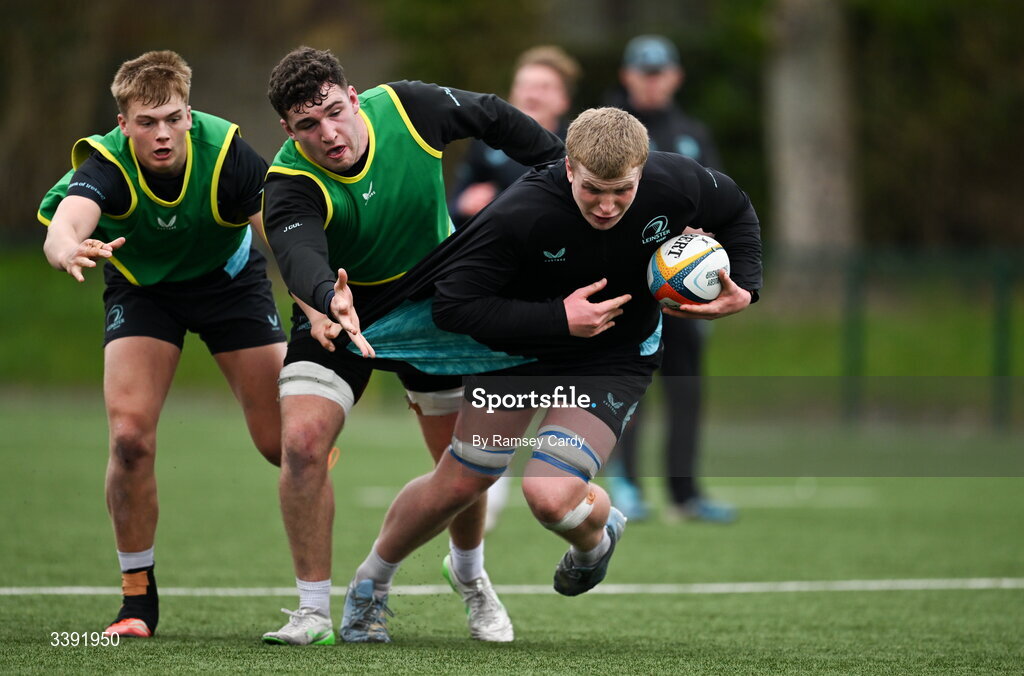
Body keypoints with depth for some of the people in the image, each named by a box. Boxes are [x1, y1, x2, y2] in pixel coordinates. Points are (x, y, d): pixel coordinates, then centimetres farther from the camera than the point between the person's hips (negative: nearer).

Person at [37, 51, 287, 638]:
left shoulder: (226, 154, -30)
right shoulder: (106, 166, -32)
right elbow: (62, 229, -52)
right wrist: (71, 250, -76)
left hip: (229, 277, 0)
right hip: (142, 286, 0)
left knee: (284, 441, -6)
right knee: (130, 437, -17)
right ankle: (138, 598, 1)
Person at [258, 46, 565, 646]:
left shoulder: (409, 108, -22)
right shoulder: (291, 184, -29)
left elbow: (493, 117, -2)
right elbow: (300, 254, -50)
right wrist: (330, 300, -71)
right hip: (338, 309, -2)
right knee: (302, 440, -21)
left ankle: (469, 574, 36)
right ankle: (314, 612, -8)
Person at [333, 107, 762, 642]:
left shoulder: (676, 185, -24)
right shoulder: (522, 213, -33)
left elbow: (736, 212, 1)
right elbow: (451, 305, -29)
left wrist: (743, 289, -16)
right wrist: (559, 319, -33)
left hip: (615, 360, 0)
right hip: (519, 345, 0)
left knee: (550, 494, -22)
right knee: (458, 484, 8)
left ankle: (596, 535, 16)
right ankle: (369, 583, 36)